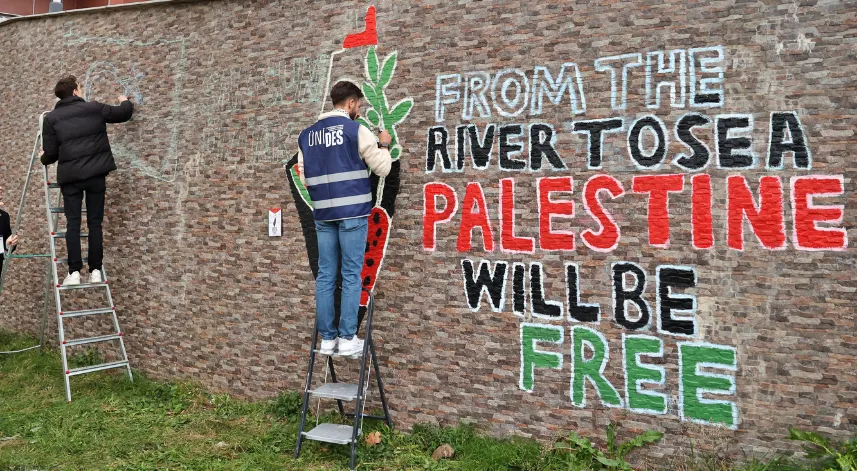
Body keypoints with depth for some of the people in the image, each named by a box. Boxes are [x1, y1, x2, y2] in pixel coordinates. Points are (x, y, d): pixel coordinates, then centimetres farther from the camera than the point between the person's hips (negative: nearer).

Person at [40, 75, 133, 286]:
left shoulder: (51, 118, 4)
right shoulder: (94, 108, 4)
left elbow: (50, 154, 3)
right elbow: (124, 113, 18)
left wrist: (44, 158, 27)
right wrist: (125, 101, 40)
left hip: (70, 176, 0)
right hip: (95, 174, 0)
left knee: (73, 223, 3)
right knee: (95, 223, 4)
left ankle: (74, 272, -2)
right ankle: (95, 271, 3)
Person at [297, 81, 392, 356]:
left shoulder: (306, 135, 12)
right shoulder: (356, 130, -5)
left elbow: (305, 179, 11)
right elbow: (382, 168, -3)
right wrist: (384, 145, 15)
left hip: (323, 213, 5)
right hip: (352, 211, -5)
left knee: (325, 275, 7)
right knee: (351, 275, 0)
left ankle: (327, 338, 10)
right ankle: (347, 338, 2)